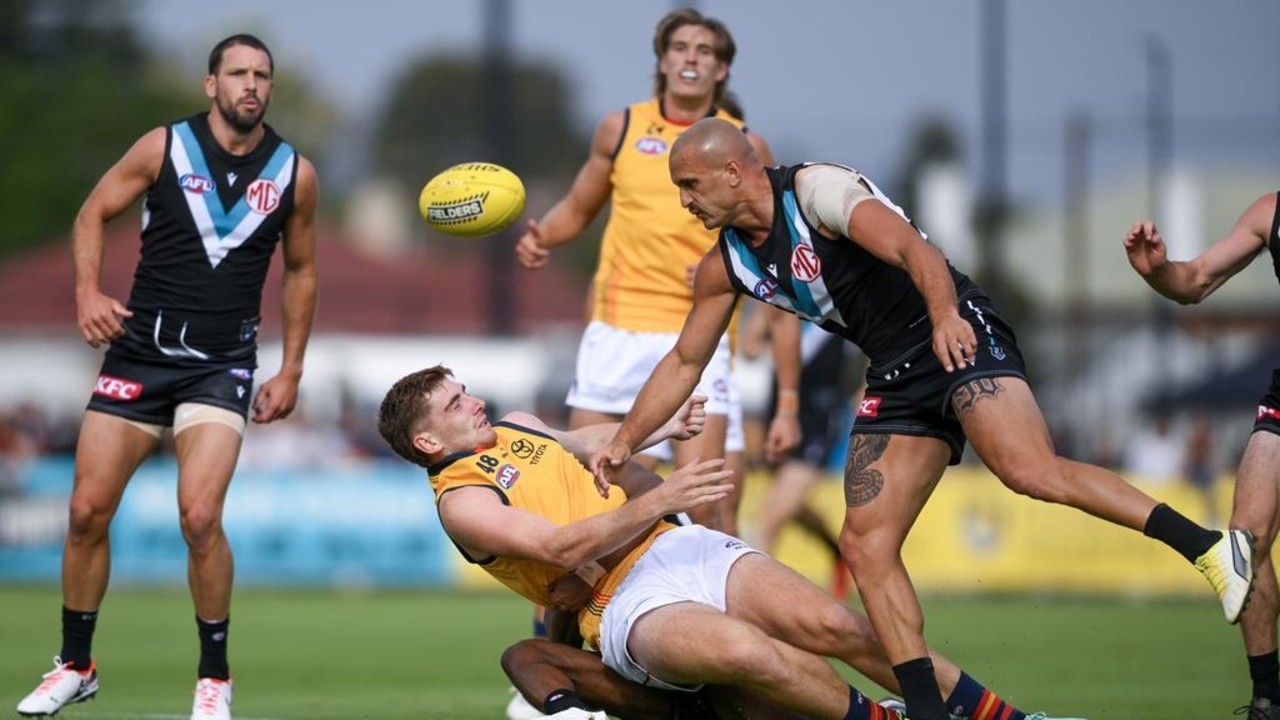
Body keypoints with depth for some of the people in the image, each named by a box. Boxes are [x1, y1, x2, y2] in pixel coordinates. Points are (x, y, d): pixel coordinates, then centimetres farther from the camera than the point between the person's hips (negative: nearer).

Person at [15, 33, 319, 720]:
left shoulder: (294, 173, 1)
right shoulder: (164, 147, -3)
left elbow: (300, 270, 14)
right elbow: (93, 213, 6)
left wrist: (291, 370, 11)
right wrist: (88, 290, -11)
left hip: (221, 366, -1)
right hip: (139, 350, 1)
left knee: (199, 517, -18)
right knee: (88, 512, 1)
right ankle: (75, 665, 20)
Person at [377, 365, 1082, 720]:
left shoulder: (514, 428, 19)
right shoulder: (461, 502, -6)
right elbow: (562, 547, -18)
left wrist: (652, 430, 38)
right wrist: (659, 498, -24)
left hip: (681, 548, 7)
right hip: (628, 605, -7)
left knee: (837, 626, -16)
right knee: (748, 652, -39)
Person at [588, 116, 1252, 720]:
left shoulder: (815, 190, -13)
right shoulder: (726, 265, 11)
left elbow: (911, 247, -27)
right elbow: (685, 360, 23)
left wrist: (944, 317, -44)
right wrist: (623, 441, 16)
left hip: (961, 338, -9)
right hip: (897, 376, 9)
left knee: (1030, 472, -30)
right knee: (865, 544, -3)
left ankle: (1208, 546, -29)